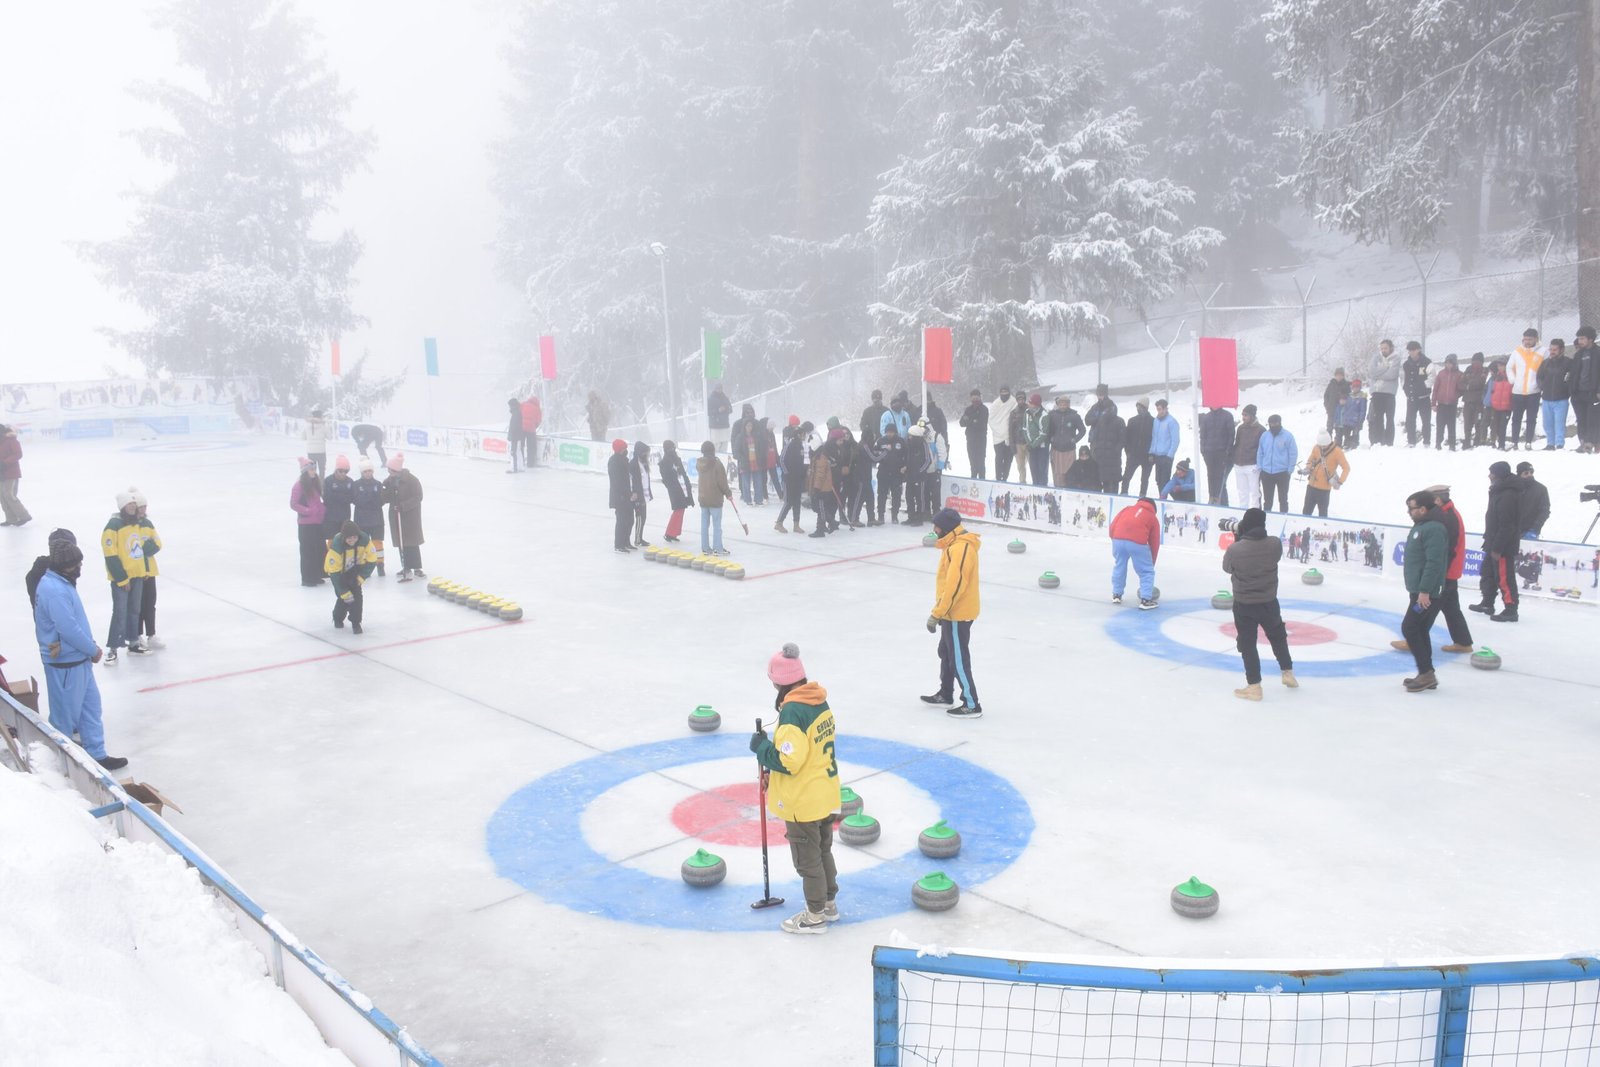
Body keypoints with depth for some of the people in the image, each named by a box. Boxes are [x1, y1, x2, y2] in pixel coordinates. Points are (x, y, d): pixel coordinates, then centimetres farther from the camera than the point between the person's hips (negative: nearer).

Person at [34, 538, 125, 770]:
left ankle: (96, 754, 21)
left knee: (90, 705, 14)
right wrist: (93, 650, -12)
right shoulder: (55, 590, -26)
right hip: (65, 663, -10)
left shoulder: (60, 582, 7)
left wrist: (91, 647, 5)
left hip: (78, 658, 10)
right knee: (66, 712, 5)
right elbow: (69, 629, -26)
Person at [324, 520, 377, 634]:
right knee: (344, 596, -9)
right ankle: (338, 619, 21)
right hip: (337, 569, -2)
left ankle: (356, 622, 0)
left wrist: (361, 577, -21)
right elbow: (334, 572, -32)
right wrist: (344, 593, -31)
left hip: (354, 567, 2)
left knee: (356, 593, -13)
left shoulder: (364, 540, -28)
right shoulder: (336, 545, -37)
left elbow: (372, 561, -15)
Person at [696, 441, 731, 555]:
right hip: (715, 498, -6)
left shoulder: (700, 463, 2)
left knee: (704, 524, 10)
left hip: (703, 497, 6)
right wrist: (727, 493, -2)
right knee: (717, 524, 1)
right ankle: (718, 549, 2)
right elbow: (722, 481, -15)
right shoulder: (717, 463, -17)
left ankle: (705, 548, 14)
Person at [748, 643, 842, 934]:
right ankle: (829, 902, 38)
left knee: (807, 859, 8)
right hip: (826, 794, 9)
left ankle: (816, 915, 21)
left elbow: (788, 761, -29)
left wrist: (762, 747, -12)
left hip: (802, 802, -9)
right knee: (823, 851, 24)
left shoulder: (792, 711, -27)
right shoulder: (821, 702, 0)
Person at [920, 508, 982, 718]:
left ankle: (971, 705, 4)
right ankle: (946, 693, 39)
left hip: (958, 614, -11)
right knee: (946, 652, 23)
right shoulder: (955, 544, 9)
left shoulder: (961, 548, -25)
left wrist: (936, 613, -25)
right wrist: (940, 611, 21)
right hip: (952, 612, 11)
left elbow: (954, 585, -28)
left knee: (958, 659, -3)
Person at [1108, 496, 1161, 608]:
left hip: (1118, 539, 3)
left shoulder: (1127, 509, 30)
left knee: (1119, 567, 26)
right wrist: (1151, 563, 29)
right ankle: (1145, 600, 6)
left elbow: (1113, 525, 17)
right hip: (1137, 543, -3)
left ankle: (1116, 595, 36)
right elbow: (1154, 543, 22)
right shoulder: (1153, 518, 24)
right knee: (1147, 572, 12)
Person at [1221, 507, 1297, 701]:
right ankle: (1288, 673, 38)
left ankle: (1254, 686, 9)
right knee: (1278, 637, 25)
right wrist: (1241, 538, 10)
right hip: (1268, 602, 3)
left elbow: (1227, 567, -1)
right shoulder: (1275, 543, -13)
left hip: (1243, 604, -3)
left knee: (1248, 644, 8)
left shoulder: (1234, 549, -20)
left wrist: (1237, 538, 8)